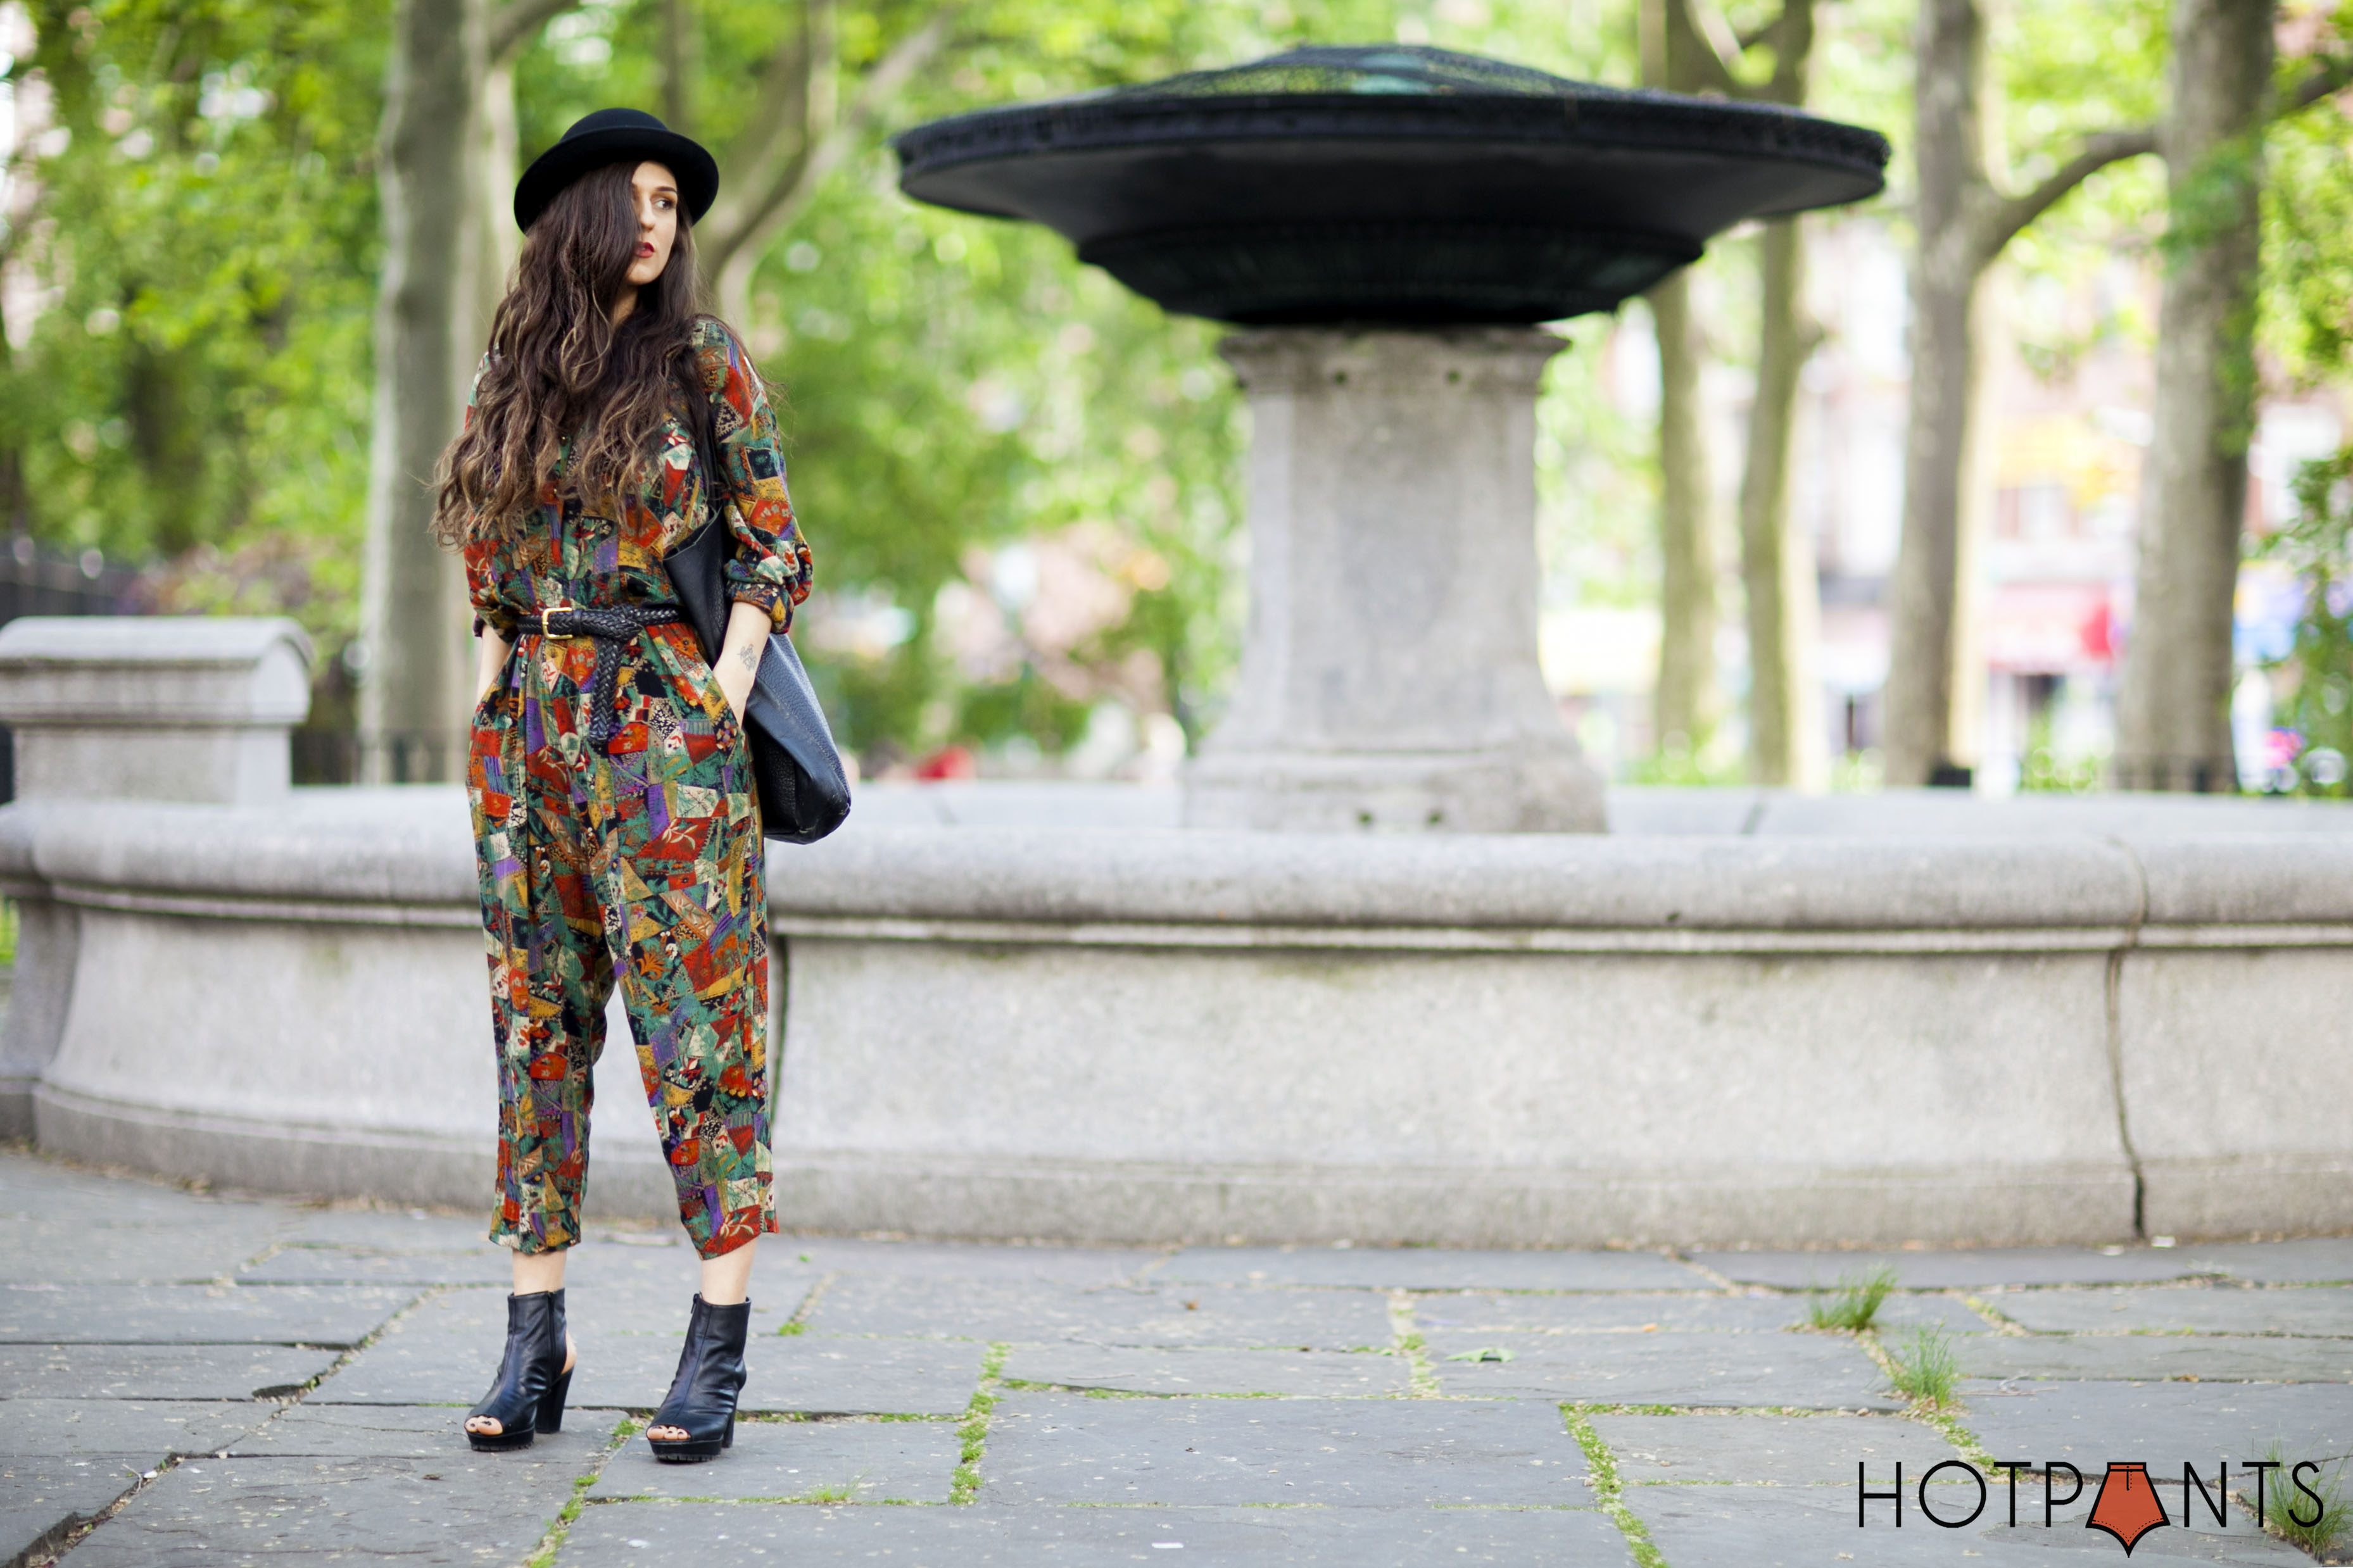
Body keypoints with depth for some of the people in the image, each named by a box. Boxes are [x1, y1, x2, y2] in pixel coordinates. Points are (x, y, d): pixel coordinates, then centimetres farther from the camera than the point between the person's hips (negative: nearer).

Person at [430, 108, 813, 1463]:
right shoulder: (516, 368, 11)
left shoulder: (705, 361, 1)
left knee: (696, 1019, -6)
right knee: (538, 1020, 5)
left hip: (664, 723, -4)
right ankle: (536, 1344, 10)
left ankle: (718, 1352, -5)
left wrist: (728, 682, -9)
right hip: (529, 726, 4)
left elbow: (777, 547, 2)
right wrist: (500, 676, 8)